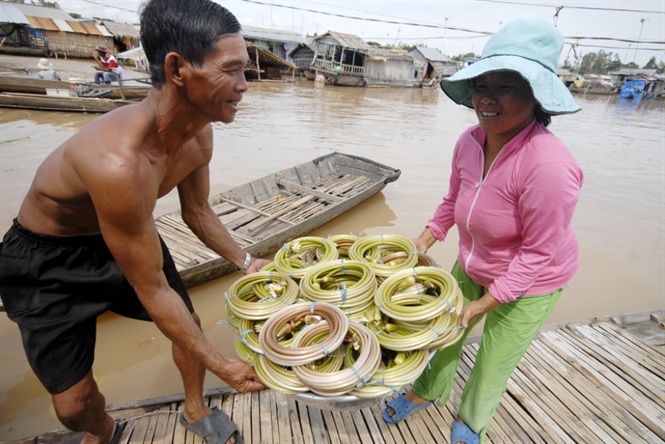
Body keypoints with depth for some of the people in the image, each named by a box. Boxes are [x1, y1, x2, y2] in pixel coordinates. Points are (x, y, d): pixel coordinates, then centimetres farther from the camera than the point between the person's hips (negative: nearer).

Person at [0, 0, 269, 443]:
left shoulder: (200, 133, -16)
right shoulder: (118, 161, -41)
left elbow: (197, 211, 1)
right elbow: (152, 292, -31)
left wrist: (246, 262, 0)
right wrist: (220, 364, -21)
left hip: (131, 233, 6)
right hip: (45, 259, -5)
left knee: (191, 325, 9)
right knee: (73, 402, 2)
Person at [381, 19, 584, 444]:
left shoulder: (548, 166, -34)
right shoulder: (470, 141, -14)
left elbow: (536, 253, -25)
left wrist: (485, 304, -21)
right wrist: (422, 245, -2)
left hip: (528, 283, -5)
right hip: (473, 266, 6)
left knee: (493, 364, 15)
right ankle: (428, 391, 52)